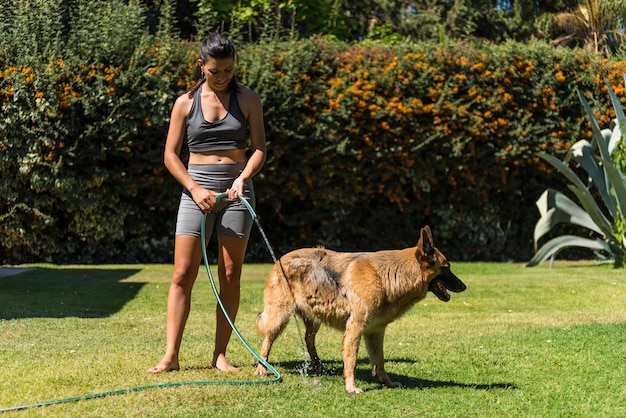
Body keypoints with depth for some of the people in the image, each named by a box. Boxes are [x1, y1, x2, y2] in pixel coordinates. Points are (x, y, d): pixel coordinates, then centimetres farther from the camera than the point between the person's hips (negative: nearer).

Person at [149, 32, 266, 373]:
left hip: (236, 190, 0)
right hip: (196, 190, 0)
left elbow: (259, 148, 2)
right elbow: (171, 155, 4)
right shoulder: (186, 103, 4)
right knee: (183, 274, -6)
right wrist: (195, 189, -9)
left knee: (230, 275, 1)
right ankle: (171, 356, -5)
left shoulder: (248, 100, 5)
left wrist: (243, 178, -17)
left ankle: (220, 355, 8)